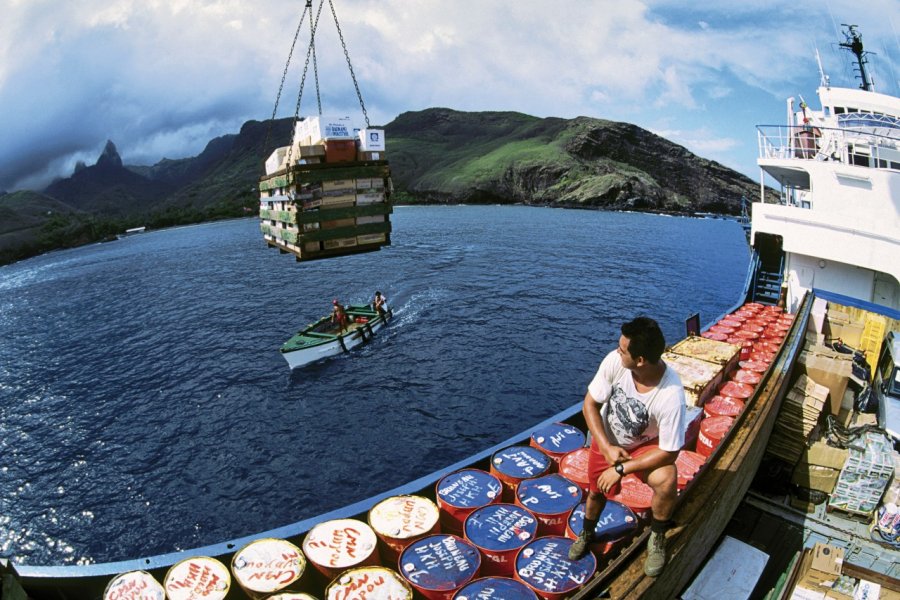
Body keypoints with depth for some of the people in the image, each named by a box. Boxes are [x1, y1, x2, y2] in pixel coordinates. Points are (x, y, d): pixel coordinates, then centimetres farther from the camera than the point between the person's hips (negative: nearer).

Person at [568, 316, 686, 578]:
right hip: (607, 439, 3)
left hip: (646, 445, -3)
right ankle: (587, 534, 52)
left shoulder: (671, 397, -36)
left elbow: (669, 452, -25)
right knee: (597, 491, 16)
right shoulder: (614, 361, -30)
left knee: (666, 482, -29)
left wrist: (621, 469, -23)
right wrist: (607, 448, -21)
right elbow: (590, 404, -15)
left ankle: (657, 539, 3)